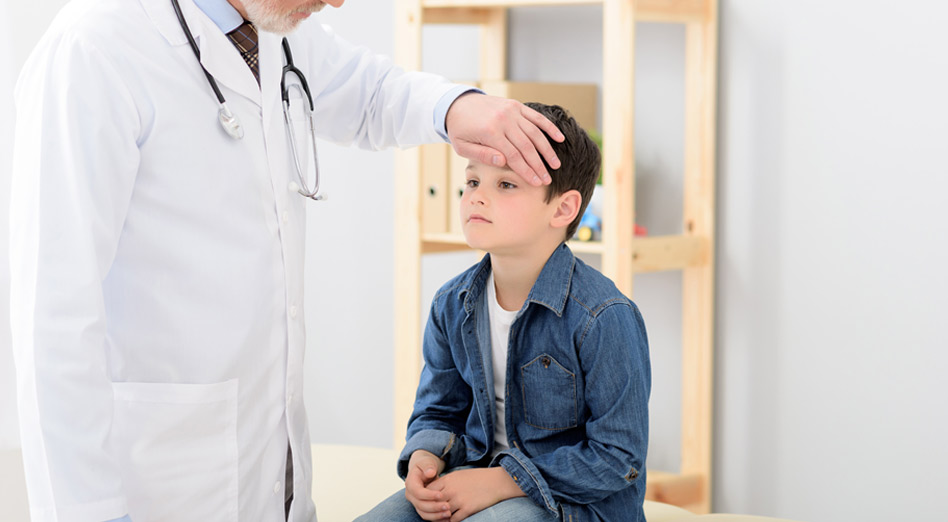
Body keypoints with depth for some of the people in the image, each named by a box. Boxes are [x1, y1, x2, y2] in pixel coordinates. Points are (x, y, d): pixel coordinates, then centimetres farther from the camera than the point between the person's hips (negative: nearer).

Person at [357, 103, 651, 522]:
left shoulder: (603, 318, -19)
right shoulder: (452, 306, 2)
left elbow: (619, 458, -17)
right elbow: (437, 412, 16)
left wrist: (502, 481, -21)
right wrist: (423, 457, -8)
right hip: (481, 471, 6)